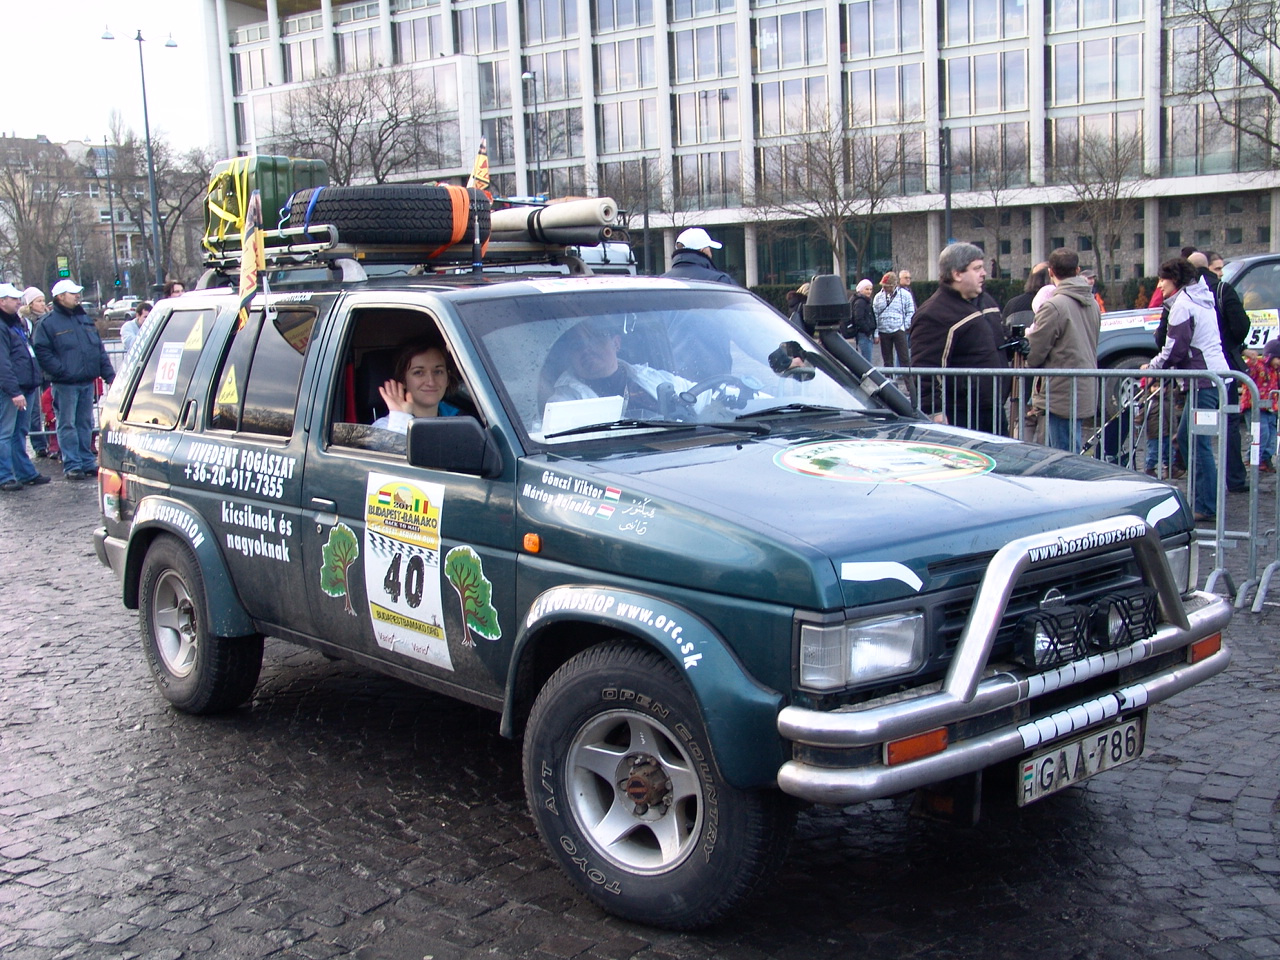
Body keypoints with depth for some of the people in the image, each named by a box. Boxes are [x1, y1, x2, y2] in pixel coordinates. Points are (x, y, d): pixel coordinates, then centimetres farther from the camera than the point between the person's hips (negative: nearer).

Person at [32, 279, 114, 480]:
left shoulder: (85, 319, 16)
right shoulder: (48, 323, -3)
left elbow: (99, 349, 17)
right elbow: (42, 352, -10)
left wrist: (108, 374, 8)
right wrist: (61, 371, -18)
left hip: (87, 381, 6)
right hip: (65, 384, -6)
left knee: (85, 424, 11)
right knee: (67, 425, -1)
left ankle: (87, 462, 17)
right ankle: (72, 465, 2)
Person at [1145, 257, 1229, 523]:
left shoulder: (1183, 304, -10)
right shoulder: (1202, 299, 19)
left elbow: (1175, 349, -14)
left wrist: (1153, 366, 2)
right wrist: (1161, 365, 16)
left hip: (1204, 380, -10)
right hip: (1214, 374, 10)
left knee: (1199, 442, -8)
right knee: (1186, 436, 16)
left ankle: (1207, 507, -6)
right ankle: (1201, 496, 21)